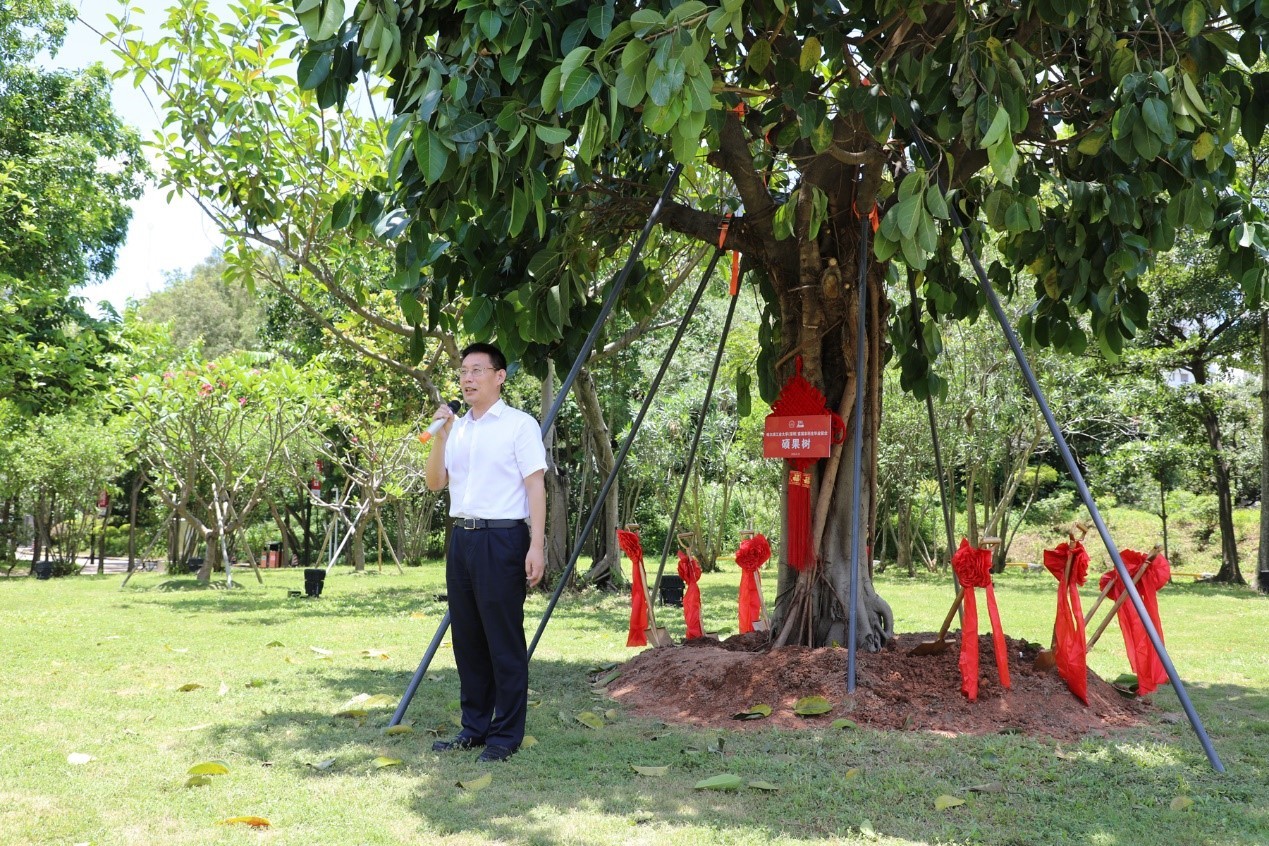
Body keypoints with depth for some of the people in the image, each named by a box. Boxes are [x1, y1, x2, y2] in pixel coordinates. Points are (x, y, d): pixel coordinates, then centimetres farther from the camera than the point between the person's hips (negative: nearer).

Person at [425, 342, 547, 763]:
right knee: (467, 639, 11)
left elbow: (535, 487, -8)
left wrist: (536, 546, -15)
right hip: (461, 539, 7)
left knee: (504, 642, -2)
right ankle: (474, 728, 21)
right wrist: (441, 435, -4)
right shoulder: (456, 427, 14)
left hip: (502, 539, -6)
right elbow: (435, 482, 10)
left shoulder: (519, 425, -3)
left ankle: (505, 736, 5)